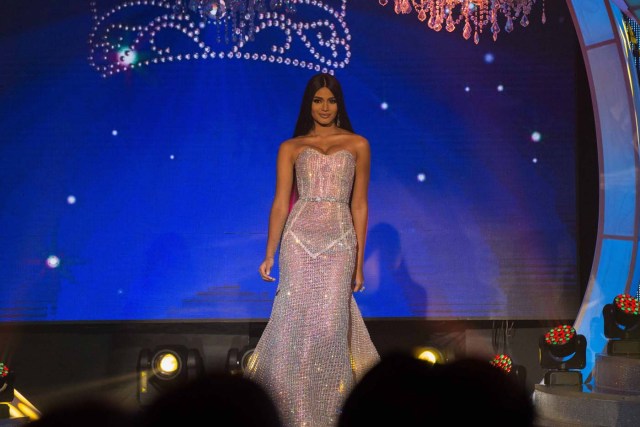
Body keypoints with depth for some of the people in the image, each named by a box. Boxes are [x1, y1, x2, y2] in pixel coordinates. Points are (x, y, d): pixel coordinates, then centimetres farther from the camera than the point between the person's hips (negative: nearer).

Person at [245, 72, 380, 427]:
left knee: (330, 325, -4)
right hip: (299, 239, 0)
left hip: (339, 241, 0)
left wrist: (359, 261, 6)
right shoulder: (290, 148, 11)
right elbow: (280, 202, 6)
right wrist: (270, 254, -2)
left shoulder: (357, 145, 10)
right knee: (296, 322, -3)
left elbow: (359, 205, 9)